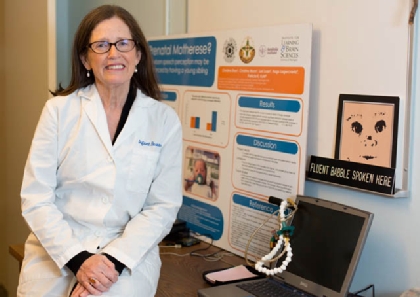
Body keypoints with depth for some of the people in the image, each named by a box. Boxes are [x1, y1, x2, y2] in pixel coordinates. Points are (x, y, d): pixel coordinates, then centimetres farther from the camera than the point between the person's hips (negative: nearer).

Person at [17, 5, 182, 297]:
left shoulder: (164, 120, -2)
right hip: (57, 251, 1)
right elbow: (36, 197, -4)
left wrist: (113, 259, -14)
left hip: (130, 253, -1)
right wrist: (78, 259, -15)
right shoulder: (59, 109, -1)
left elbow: (164, 205, -2)